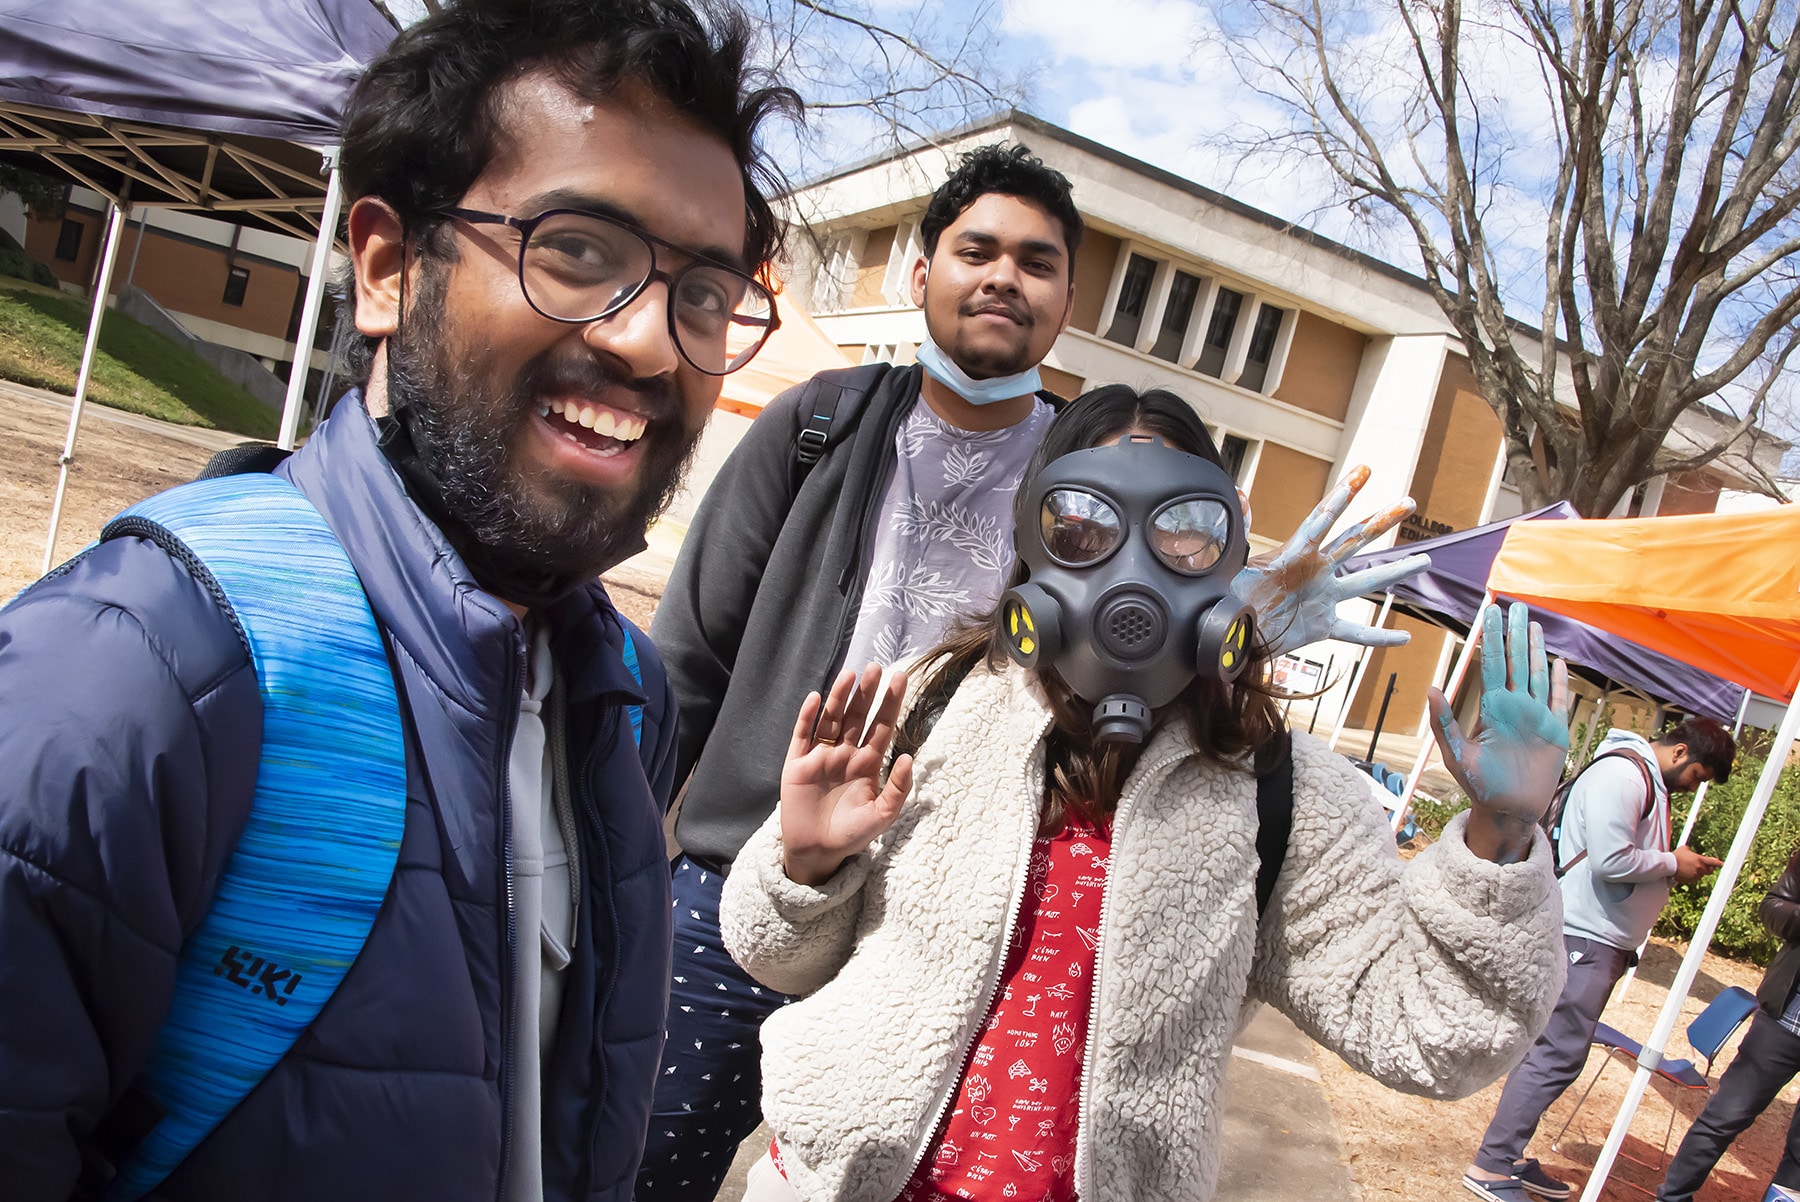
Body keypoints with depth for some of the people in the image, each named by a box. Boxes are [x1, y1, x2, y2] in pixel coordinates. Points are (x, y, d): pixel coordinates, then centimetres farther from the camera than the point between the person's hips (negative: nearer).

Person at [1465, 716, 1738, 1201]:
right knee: (1558, 1055, -9)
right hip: (1583, 937, -11)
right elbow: (1610, 860, -23)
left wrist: (1681, 866, 8)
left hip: (1604, 941, 11)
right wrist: (1671, 863, -8)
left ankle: (1509, 1156, 22)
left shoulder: (1649, 781, 18)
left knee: (1549, 1049, 13)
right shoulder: (1622, 772, -15)